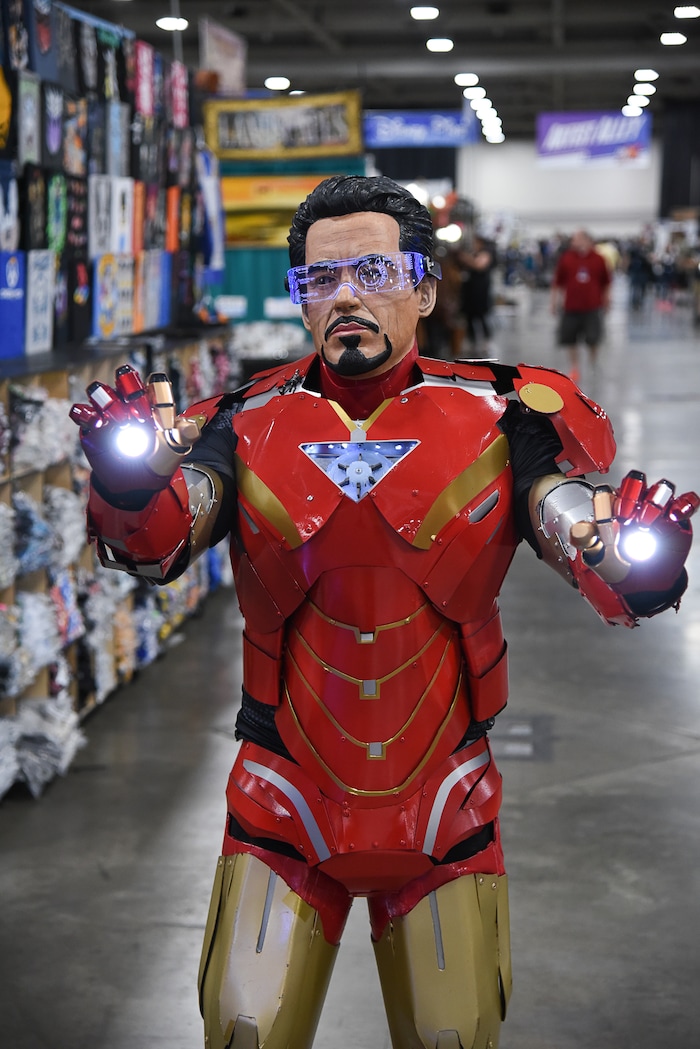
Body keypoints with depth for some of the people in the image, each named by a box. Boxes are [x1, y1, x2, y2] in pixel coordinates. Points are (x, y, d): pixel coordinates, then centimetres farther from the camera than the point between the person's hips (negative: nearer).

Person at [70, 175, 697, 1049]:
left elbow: (604, 565, -12)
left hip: (443, 811, 0)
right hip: (284, 808, 0)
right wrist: (128, 477, -37)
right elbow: (152, 550, -15)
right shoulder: (251, 423, -2)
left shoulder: (494, 419, -4)